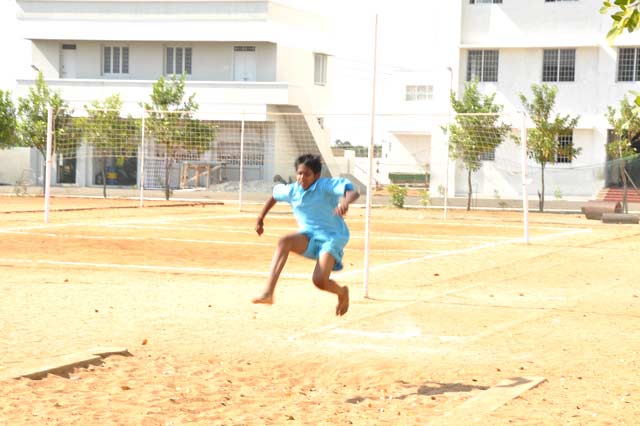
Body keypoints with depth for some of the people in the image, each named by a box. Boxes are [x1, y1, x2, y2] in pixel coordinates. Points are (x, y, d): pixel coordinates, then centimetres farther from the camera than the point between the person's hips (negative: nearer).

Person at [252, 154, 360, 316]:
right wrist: (260, 218, 28)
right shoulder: (292, 190, 1)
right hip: (308, 237, 5)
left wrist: (345, 202, -52)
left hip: (332, 237, -5)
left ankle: (342, 293, 16)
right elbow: (275, 195, 24)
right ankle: (268, 293, -39)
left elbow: (354, 193, -29)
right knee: (284, 241, -29)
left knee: (319, 280, -24)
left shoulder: (325, 185, -15)